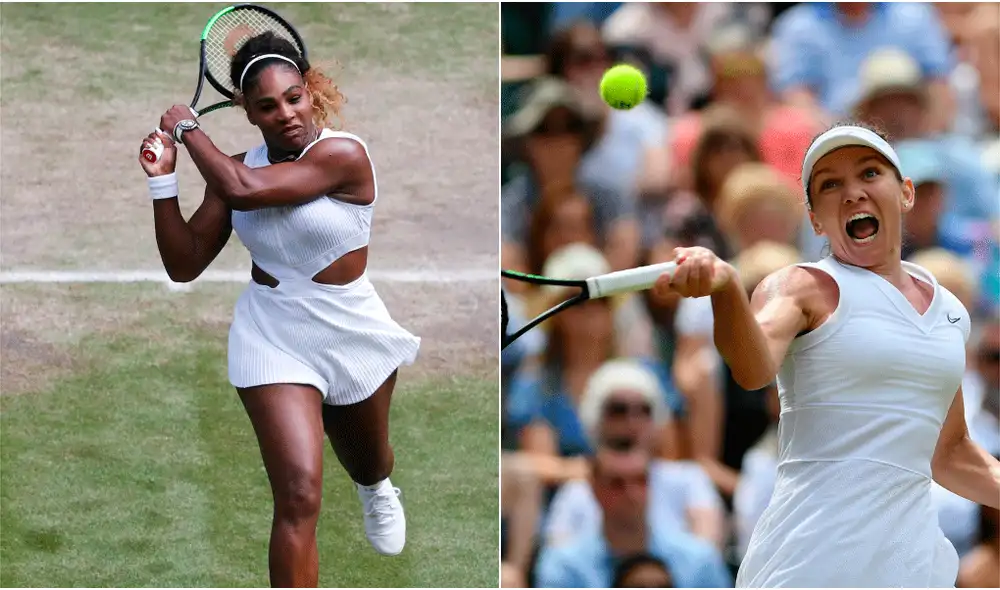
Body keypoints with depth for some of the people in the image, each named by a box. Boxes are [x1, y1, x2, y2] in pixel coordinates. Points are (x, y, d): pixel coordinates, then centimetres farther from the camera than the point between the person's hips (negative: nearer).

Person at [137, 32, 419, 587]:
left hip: (352, 334, -1)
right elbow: (184, 265, -3)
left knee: (368, 461, 28)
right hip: (273, 338, 1)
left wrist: (189, 129, -19)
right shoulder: (238, 167, -5)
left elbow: (243, 191, -35)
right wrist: (162, 181, -16)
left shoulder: (342, 155, -23)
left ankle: (376, 489, 68)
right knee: (299, 494, -17)